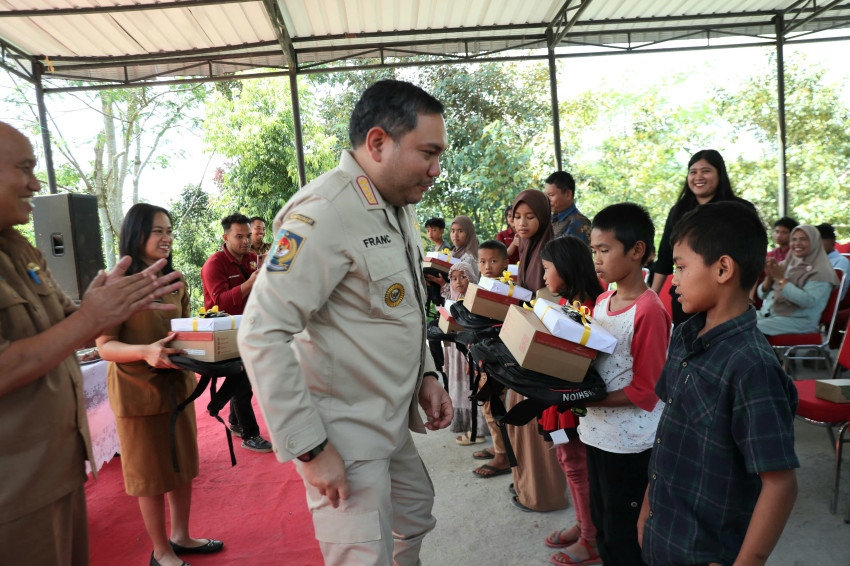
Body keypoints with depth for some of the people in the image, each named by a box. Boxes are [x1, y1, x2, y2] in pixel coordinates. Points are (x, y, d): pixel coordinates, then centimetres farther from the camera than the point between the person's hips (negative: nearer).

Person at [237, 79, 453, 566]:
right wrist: (309, 448, -24)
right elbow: (262, 335, -27)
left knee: (415, 520, 26)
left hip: (393, 424, 9)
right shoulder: (324, 214, -24)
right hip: (345, 437, -9)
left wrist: (425, 374, 8)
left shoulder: (399, 206, 7)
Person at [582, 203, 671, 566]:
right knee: (602, 523, 23)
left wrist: (589, 399, -24)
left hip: (629, 441, -8)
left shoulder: (648, 310, -20)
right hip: (597, 431, 8)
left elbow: (646, 390, -19)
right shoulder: (602, 301, 4)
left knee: (622, 535, 10)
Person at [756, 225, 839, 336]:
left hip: (797, 320, -6)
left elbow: (808, 301, -19)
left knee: (755, 327, -30)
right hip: (766, 314, 6)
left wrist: (781, 279, -14)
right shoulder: (785, 264, 16)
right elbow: (762, 295, 14)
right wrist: (769, 277, -5)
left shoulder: (821, 270, -2)